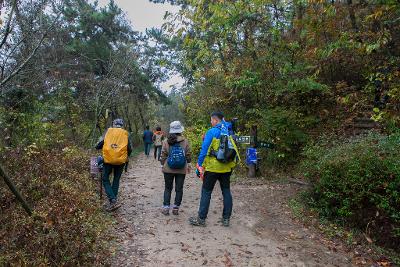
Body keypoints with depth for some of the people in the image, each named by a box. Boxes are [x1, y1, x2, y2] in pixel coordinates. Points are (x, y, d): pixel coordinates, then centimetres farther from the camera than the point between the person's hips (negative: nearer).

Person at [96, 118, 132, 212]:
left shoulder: (108, 131, 5)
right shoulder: (125, 134, 8)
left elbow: (100, 144, 2)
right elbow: (129, 149, 7)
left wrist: (97, 146, 25)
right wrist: (126, 156, 27)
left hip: (108, 159, -1)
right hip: (120, 160, 2)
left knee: (105, 179, 11)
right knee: (116, 180, 14)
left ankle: (113, 200, -4)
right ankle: (113, 202, 17)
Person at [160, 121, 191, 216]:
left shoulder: (166, 141, -6)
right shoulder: (185, 141, -8)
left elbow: (163, 155, -2)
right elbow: (188, 155, -2)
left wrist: (162, 165, 10)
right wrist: (188, 165, 13)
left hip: (168, 169, 1)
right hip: (181, 170, 0)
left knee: (168, 188, 13)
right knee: (179, 189, 10)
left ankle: (166, 208, 11)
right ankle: (175, 208, 13)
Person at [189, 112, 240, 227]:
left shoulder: (212, 132, -11)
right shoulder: (228, 132, 6)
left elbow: (204, 150, -12)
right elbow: (234, 149, 10)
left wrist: (200, 165, -7)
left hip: (213, 167, -5)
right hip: (227, 168, 6)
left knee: (206, 192, 4)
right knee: (226, 192, 13)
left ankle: (201, 218, 10)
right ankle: (226, 218, 19)